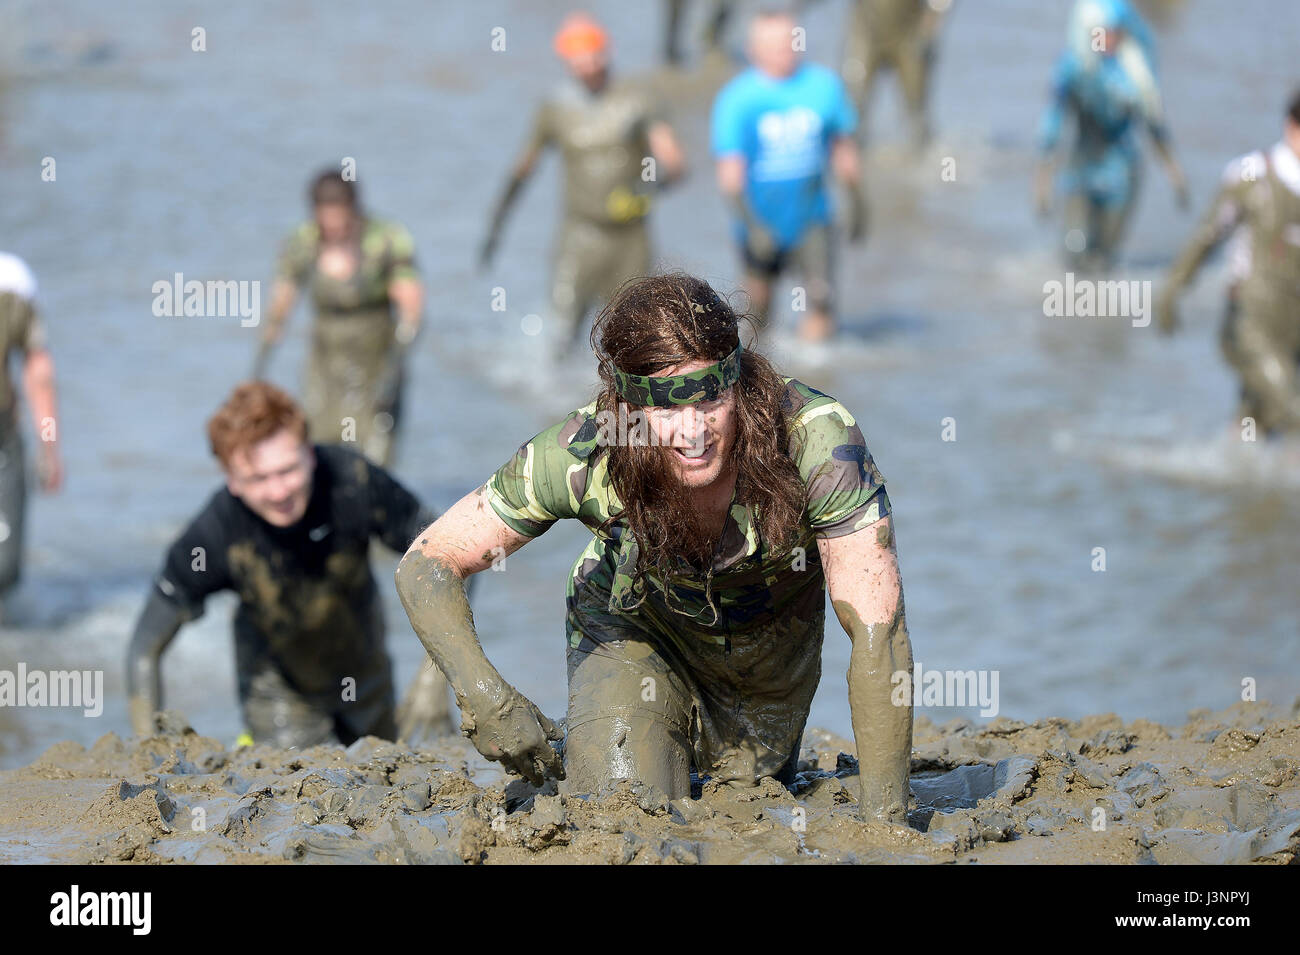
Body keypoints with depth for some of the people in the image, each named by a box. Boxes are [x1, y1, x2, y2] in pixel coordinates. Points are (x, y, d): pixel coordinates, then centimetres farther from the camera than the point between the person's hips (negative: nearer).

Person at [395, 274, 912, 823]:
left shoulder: (819, 440, -40)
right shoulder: (582, 458, -36)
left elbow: (877, 632, -38)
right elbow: (425, 565, -26)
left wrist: (884, 817, -43)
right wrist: (482, 696, -42)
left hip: (774, 637, 1)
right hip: (636, 629, -1)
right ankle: (580, 747, 21)